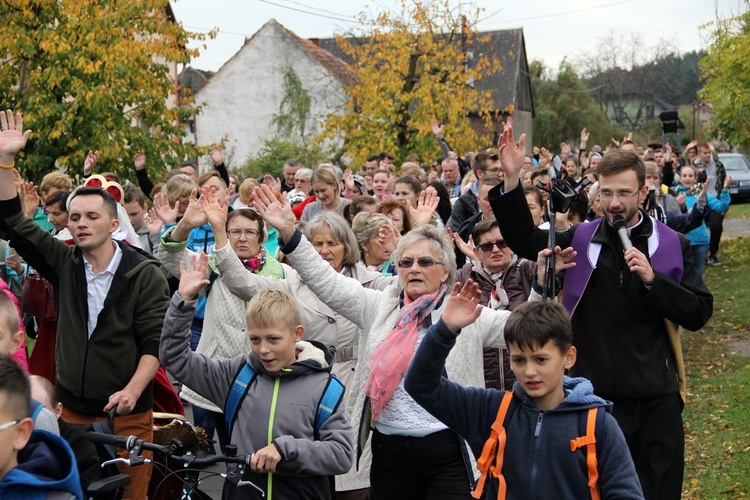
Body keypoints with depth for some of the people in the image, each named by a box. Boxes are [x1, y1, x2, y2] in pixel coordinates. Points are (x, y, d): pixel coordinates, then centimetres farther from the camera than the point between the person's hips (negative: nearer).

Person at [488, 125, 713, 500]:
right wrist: (512, 180, -15)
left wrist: (653, 279, -18)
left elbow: (700, 313, -4)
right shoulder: (581, 239, 2)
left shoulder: (672, 245, 0)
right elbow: (524, 240, -5)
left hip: (656, 399, 0)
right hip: (593, 396, 0)